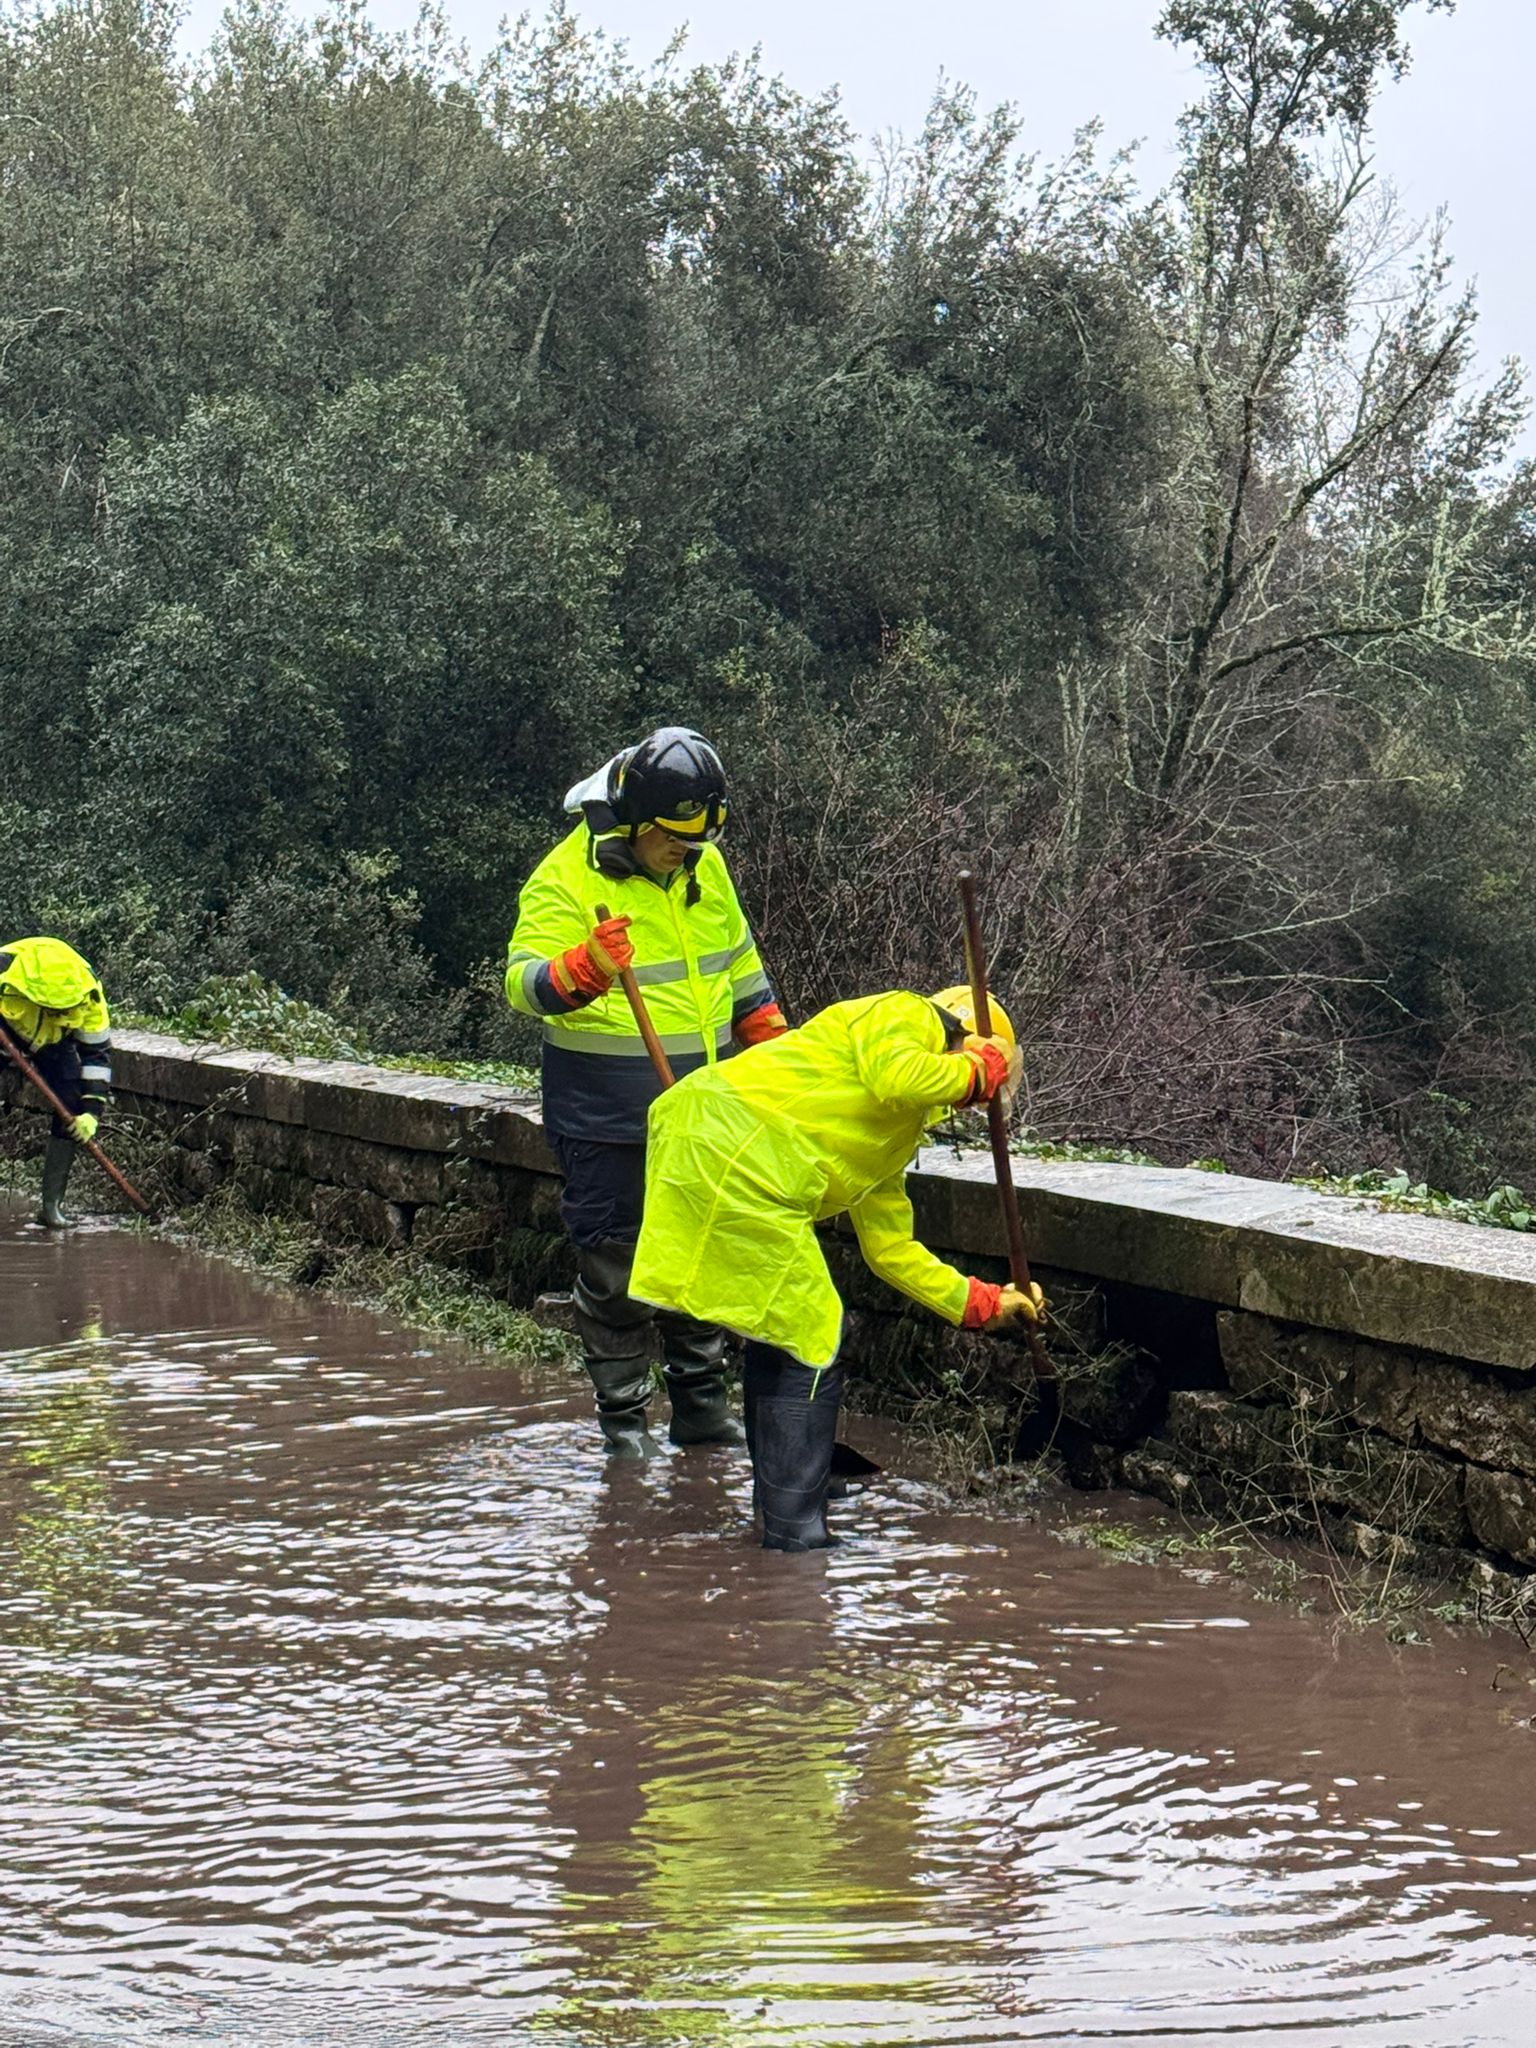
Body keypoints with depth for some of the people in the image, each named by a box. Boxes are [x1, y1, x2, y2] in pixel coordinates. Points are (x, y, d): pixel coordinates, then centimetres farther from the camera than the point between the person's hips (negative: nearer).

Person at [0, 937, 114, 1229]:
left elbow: (97, 1053, -19)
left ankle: (52, 1203, -3)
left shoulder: (88, 993, -30)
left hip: (53, 1040, 2)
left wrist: (92, 1110, -26)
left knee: (72, 1109, -12)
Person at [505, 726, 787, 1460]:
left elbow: (740, 960, 20)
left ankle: (700, 1401, 27)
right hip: (607, 1121, -6)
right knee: (615, 1266, 0)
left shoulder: (704, 865, 5)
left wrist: (770, 1041, 19)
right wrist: (583, 968, -44)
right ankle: (622, 1416, 10)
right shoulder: (564, 879, -15)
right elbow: (524, 985, -25)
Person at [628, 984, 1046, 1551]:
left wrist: (982, 1304, 30)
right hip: (732, 1155, -10)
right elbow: (893, 1076, -17)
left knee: (779, 1344, 22)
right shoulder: (903, 1016, 6)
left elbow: (890, 1246, 31)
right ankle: (796, 1538, 3)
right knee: (809, 1352, -3)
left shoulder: (901, 1135, 31)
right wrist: (974, 1071, 1)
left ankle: (785, 1524, 33)